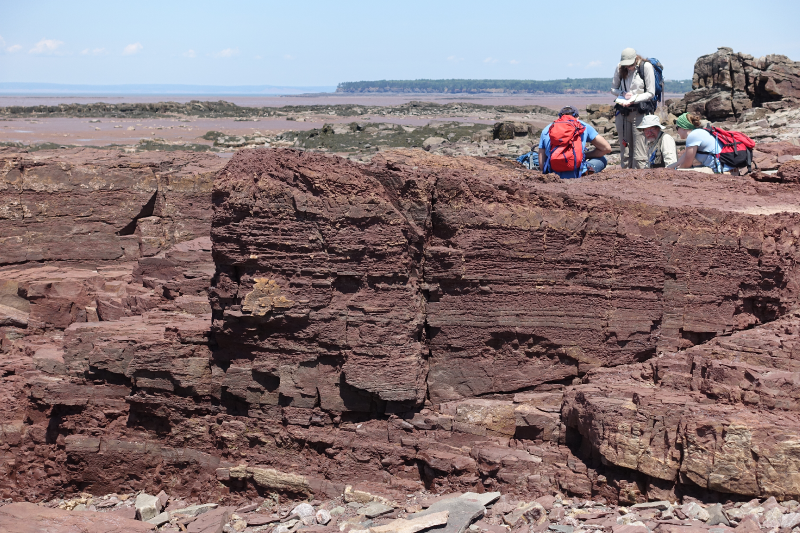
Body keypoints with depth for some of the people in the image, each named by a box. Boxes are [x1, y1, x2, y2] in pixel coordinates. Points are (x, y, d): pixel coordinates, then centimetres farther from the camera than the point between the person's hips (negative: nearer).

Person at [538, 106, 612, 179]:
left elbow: (541, 163, 9)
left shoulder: (546, 129, 14)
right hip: (575, 174, -4)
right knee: (602, 159, 25)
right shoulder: (583, 126, 10)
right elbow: (607, 148, 13)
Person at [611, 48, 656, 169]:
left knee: (639, 152, -10)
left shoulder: (646, 67, -6)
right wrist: (623, 94, -5)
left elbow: (651, 93, -5)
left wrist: (633, 100, -16)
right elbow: (613, 88, 16)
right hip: (623, 112, 4)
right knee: (624, 150, 5)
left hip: (640, 112, -4)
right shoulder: (620, 68, 5)